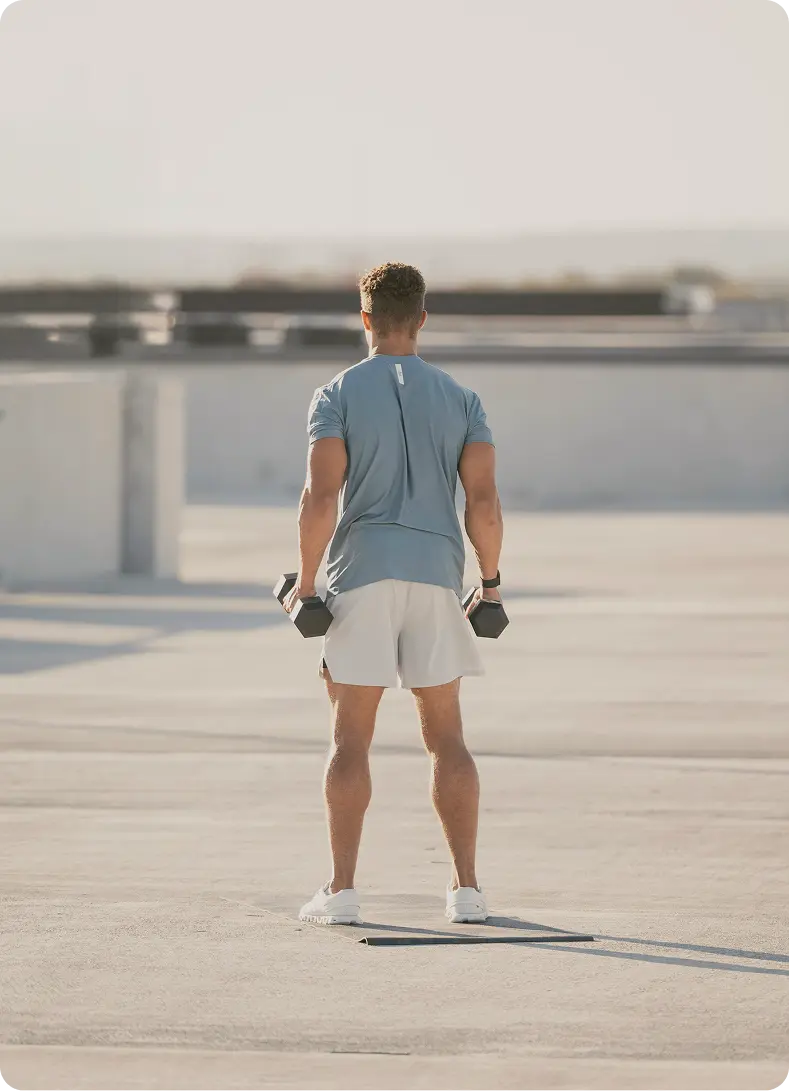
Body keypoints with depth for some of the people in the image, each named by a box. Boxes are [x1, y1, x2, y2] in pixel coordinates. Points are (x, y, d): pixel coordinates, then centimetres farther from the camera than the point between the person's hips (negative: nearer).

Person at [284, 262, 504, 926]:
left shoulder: (337, 396, -1)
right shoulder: (460, 400, 6)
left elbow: (322, 498, -12)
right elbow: (484, 502, -2)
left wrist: (304, 583, -5)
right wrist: (491, 582, 9)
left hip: (360, 574, -2)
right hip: (438, 573, 2)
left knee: (351, 739, 1)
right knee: (446, 738, 8)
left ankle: (342, 891, -4)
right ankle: (467, 889, 4)